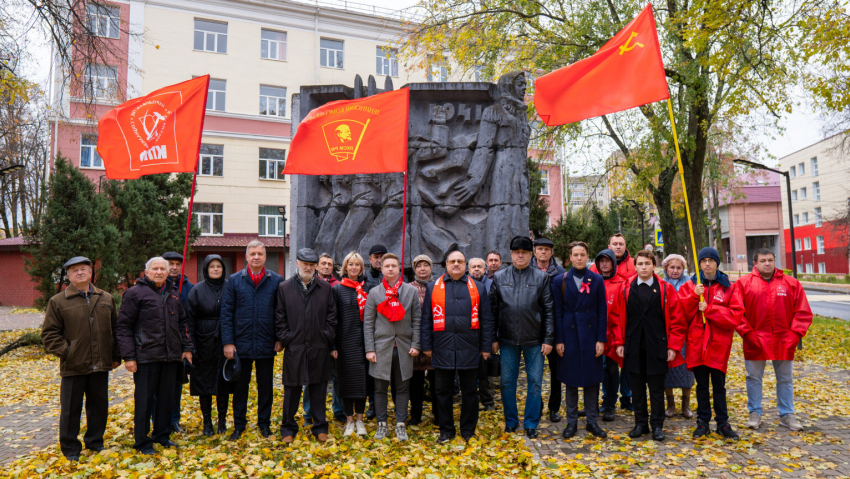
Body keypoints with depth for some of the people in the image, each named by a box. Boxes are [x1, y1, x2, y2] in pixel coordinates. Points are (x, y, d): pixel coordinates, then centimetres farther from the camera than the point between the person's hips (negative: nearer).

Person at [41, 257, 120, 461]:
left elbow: (115, 329, 11)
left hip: (100, 366, 3)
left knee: (99, 406, 14)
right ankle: (70, 448, 24)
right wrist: (66, 353, -12)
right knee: (71, 409, 8)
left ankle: (95, 441, 31)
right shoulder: (58, 302, -2)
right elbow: (49, 334, -1)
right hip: (73, 367, -3)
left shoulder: (106, 299, 7)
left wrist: (116, 356, 8)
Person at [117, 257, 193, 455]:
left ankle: (162, 435, 28)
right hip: (146, 356, -5)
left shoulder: (173, 294, 14)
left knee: (167, 398, 14)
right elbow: (123, 327, -6)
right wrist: (128, 356, -12)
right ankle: (142, 442, 17)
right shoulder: (135, 293, -5)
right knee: (144, 400, 4)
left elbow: (182, 323, 19)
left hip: (171, 356, 6)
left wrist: (186, 347, 12)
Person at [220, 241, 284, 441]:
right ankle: (239, 425, 27)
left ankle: (264, 424, 27)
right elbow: (226, 313, 0)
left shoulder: (276, 281, 0)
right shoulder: (234, 280, 1)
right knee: (240, 385, 12)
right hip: (241, 343, 0)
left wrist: (280, 338, -2)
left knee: (265, 386, 11)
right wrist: (228, 342, -6)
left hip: (266, 344, 0)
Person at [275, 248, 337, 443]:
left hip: (319, 348, 1)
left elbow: (331, 318, 6)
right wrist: (284, 339, -4)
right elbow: (280, 318, 5)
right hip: (294, 347, -1)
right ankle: (288, 428, 23)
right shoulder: (284, 287, 4)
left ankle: (320, 427, 22)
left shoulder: (325, 288, 5)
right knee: (292, 390, 8)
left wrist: (331, 344, 3)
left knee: (318, 389, 9)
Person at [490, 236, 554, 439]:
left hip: (534, 340, -1)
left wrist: (548, 339, -5)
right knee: (507, 382, 9)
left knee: (535, 382, 6)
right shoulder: (499, 277, 4)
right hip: (507, 340, 1)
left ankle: (531, 423, 21)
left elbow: (549, 310, 0)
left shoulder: (541, 277, 1)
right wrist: (493, 338, 1)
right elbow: (493, 310, 4)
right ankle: (511, 420, 26)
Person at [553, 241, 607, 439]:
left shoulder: (597, 280, 4)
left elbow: (602, 311, 2)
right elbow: (557, 312, 0)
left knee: (592, 379, 7)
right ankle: (571, 422, 18)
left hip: (591, 335, 1)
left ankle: (592, 421, 20)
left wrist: (601, 339, -4)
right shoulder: (560, 281, 2)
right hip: (569, 335, 0)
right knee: (571, 380, 7)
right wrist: (558, 340, -5)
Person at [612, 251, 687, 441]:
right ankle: (640, 424, 24)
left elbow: (677, 320, -1)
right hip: (633, 348, 2)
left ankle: (657, 425, 21)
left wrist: (673, 346, -5)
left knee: (657, 388, 7)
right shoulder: (626, 289, 4)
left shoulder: (666, 289, 0)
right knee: (637, 388, 10)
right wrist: (619, 342, 2)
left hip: (657, 347, -2)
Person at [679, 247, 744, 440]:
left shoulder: (729, 287, 3)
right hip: (696, 342, 1)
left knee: (719, 385, 8)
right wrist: (694, 296, -16)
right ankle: (703, 422, 20)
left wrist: (709, 309, -15)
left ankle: (722, 423, 21)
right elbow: (682, 314, -3)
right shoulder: (689, 286, 6)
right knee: (701, 385, 10)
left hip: (719, 343, -1)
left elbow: (736, 315, -8)